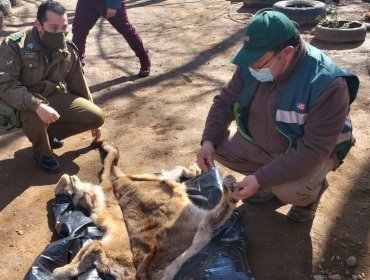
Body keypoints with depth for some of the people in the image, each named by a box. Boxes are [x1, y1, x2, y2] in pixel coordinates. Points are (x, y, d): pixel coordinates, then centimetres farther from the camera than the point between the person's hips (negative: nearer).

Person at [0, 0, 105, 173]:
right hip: (24, 104, -5)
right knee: (35, 116, -41)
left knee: (97, 117, -12)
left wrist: (90, 118, 16)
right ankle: (42, 152, -5)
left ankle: (51, 133, 13)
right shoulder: (14, 45, -20)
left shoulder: (68, 50, -3)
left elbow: (78, 84, 9)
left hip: (56, 98, 5)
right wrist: (37, 105, -45)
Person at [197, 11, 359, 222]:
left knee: (288, 190, -33)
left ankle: (310, 191, 6)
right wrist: (208, 140, -22)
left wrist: (261, 179, -37)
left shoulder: (328, 85, -34)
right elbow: (225, 102, -4)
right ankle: (271, 183, 10)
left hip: (313, 152, -6)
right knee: (219, 145, -11)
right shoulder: (251, 66, -16)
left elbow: (313, 150, -34)